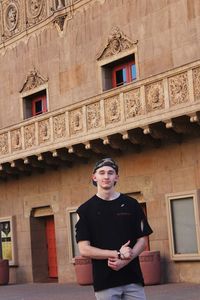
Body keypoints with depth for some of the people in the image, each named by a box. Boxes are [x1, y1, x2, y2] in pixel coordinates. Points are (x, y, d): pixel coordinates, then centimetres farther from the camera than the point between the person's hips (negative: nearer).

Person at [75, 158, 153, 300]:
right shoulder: (86, 209, 2)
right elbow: (84, 249, -4)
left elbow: (142, 240, 7)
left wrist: (125, 260, -10)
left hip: (133, 278, 2)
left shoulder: (131, 204, 8)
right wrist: (118, 254, -12)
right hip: (104, 281, -1)